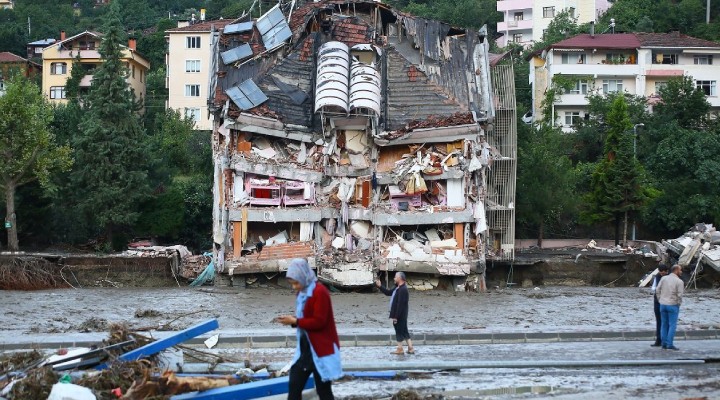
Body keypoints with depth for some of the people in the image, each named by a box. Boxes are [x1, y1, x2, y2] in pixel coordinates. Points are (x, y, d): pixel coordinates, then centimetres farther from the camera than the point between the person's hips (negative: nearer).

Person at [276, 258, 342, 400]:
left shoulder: (320, 292, -17)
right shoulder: (302, 293, 11)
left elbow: (318, 321, -22)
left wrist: (295, 321, -19)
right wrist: (292, 320, -2)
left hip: (321, 349, -9)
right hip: (304, 347, 9)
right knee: (294, 386, 7)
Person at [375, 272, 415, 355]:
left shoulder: (402, 290, -22)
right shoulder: (398, 288, 12)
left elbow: (400, 304, -25)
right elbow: (388, 292, 24)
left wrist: (396, 316, -24)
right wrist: (380, 286, 17)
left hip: (400, 316, -10)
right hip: (401, 316, 10)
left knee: (399, 331, -1)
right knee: (404, 331, 13)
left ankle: (400, 349, 7)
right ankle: (410, 348, 15)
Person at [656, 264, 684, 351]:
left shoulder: (664, 278, 2)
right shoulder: (679, 282, -11)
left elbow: (657, 290, 2)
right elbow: (680, 295, -15)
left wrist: (660, 300, 11)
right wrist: (679, 304, 2)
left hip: (663, 305, 5)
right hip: (673, 305, -5)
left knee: (664, 324, 12)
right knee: (672, 325, -1)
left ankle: (664, 343, 12)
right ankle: (670, 344, -6)